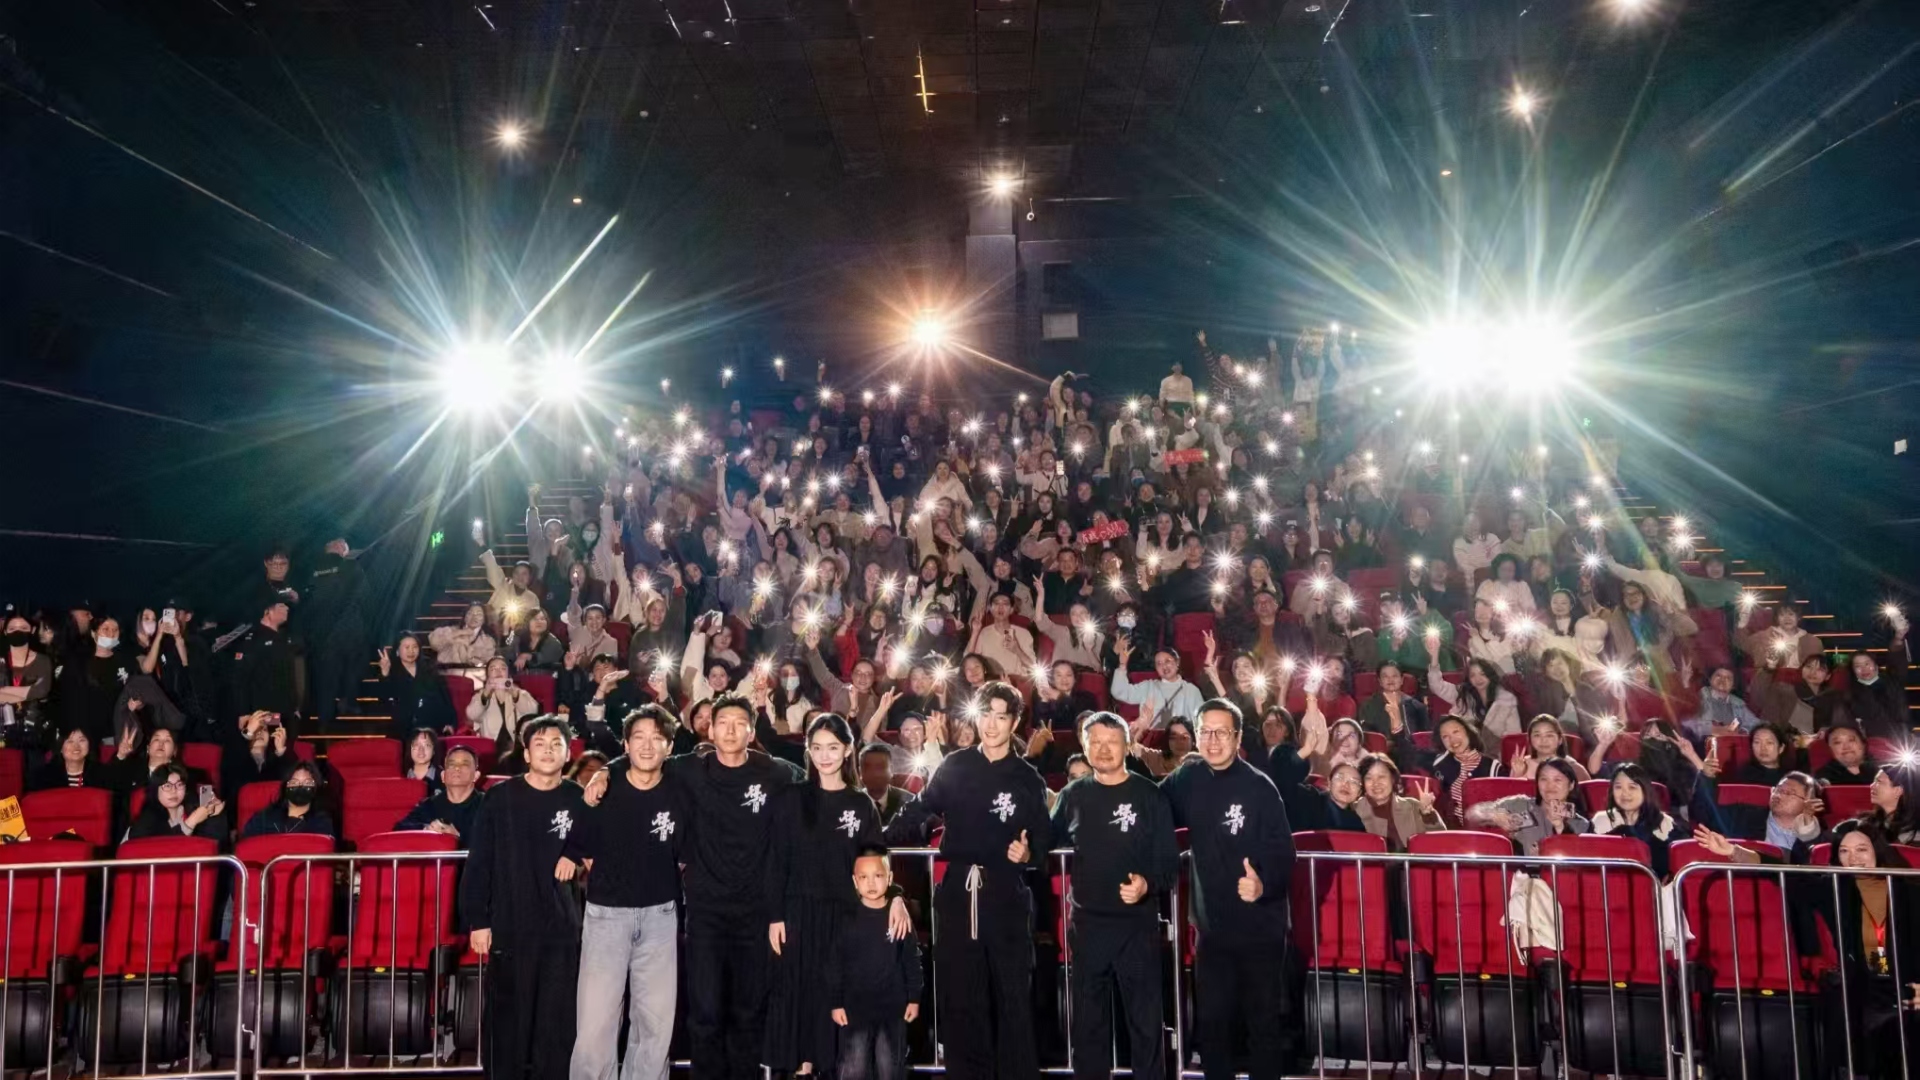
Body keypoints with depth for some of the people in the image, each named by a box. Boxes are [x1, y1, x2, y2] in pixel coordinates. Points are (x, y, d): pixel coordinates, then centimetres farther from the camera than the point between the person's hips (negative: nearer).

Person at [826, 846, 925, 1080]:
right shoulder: (847, 920, -3)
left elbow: (912, 961, 3)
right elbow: (834, 965, 0)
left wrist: (914, 998, 1)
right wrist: (835, 1003, -3)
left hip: (892, 1007, 1)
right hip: (855, 1007, -1)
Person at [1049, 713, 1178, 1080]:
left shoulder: (1149, 796, -3)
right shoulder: (1072, 796, 6)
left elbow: (1169, 862, -4)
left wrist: (1148, 885, -22)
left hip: (1137, 923, -3)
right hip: (1086, 923, 3)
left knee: (1145, 1019, 3)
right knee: (1088, 1020, 12)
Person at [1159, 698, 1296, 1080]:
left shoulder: (1259, 787, -13)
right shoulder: (1187, 779, 1)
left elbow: (1283, 854, -17)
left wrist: (1264, 885, -35)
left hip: (1259, 927, -4)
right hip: (1212, 926, 4)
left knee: (1263, 1021, 8)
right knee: (1212, 1022, 13)